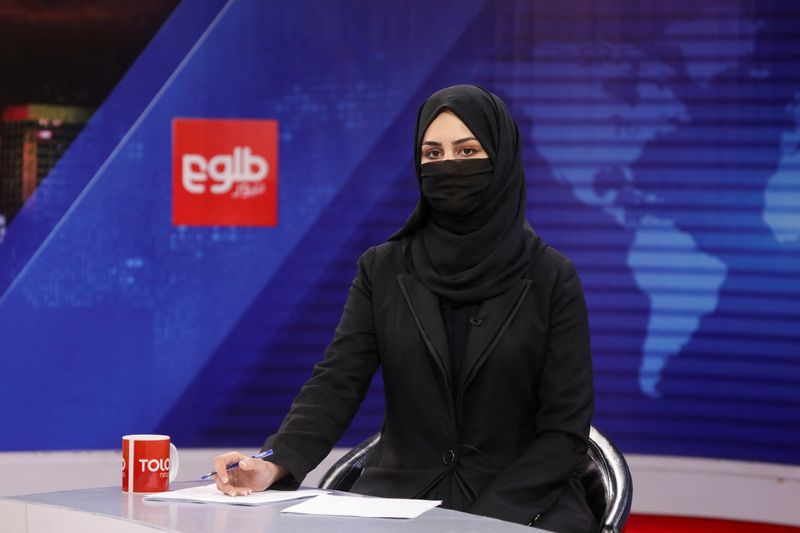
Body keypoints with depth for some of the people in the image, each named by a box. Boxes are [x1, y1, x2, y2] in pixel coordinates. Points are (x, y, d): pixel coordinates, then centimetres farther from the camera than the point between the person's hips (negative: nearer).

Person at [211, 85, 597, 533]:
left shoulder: (551, 277, -1)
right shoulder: (384, 269, 6)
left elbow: (566, 429, -4)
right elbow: (336, 383, -5)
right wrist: (275, 463, -24)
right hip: (402, 495, 2)